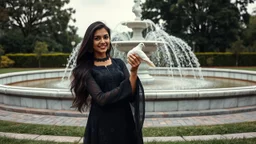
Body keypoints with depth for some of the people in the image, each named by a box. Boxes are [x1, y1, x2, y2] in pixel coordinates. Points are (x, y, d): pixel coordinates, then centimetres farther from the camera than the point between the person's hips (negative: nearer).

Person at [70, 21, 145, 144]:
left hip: (125, 122, 3)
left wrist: (134, 72, -18)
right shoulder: (86, 69, -4)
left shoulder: (119, 63, 6)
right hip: (102, 125, -3)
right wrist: (127, 86, -13)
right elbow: (101, 99, -16)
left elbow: (132, 95, -3)